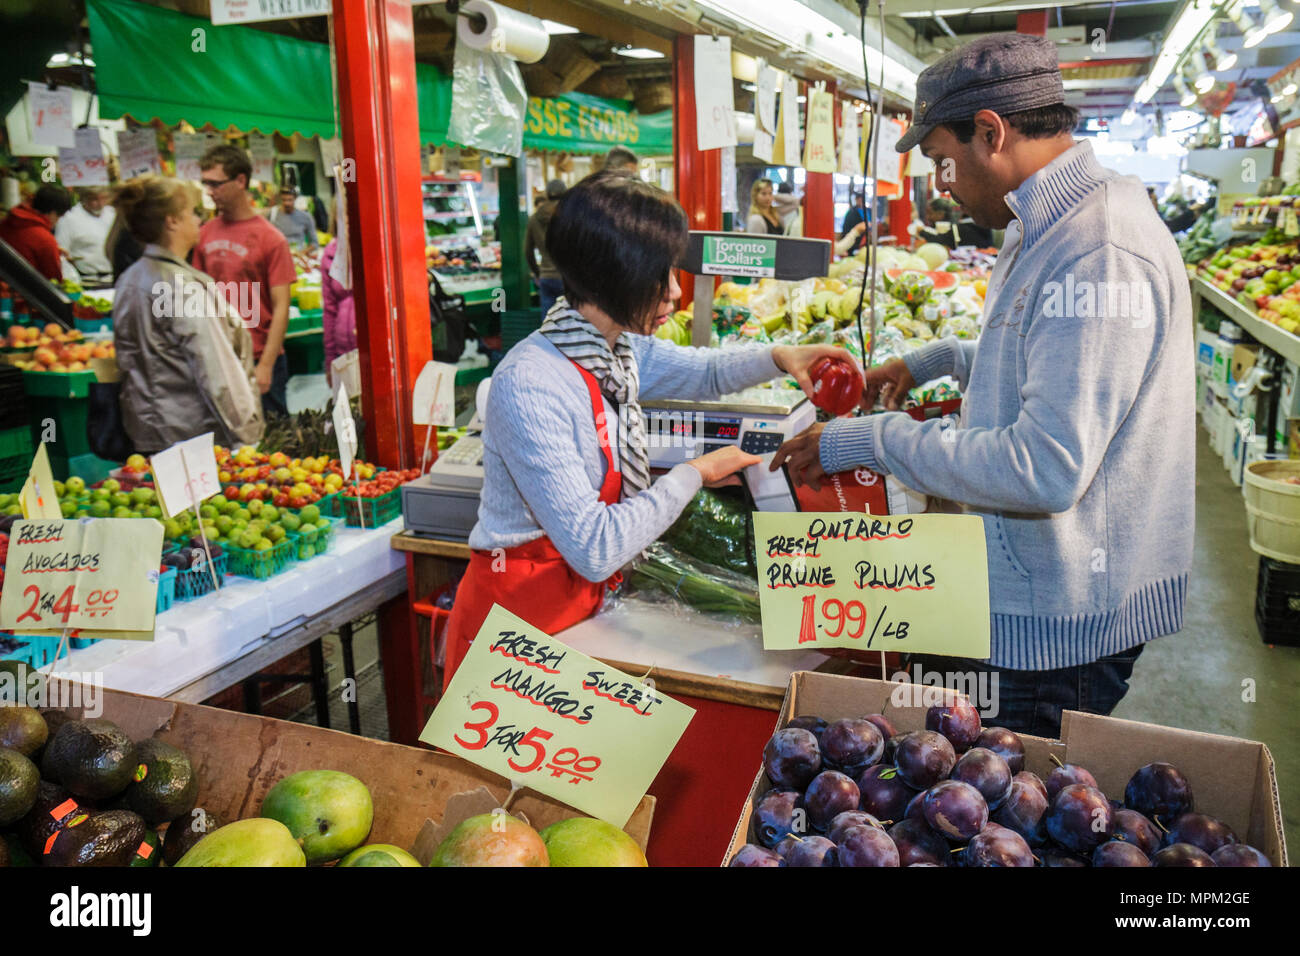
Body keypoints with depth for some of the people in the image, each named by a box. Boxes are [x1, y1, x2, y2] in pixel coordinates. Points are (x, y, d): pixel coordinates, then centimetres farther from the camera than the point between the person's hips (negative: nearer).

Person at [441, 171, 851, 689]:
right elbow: (594, 550, -29)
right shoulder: (530, 387, -27)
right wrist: (693, 474, -19)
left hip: (585, 598, 7)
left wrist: (779, 356, 3)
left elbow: (705, 370, 21)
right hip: (520, 614, -7)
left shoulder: (619, 349, -1)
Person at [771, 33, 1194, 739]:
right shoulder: (1050, 227, 9)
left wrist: (873, 440, -26)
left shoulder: (1099, 254, -26)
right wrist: (938, 361, 19)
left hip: (1066, 616, -10)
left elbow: (1047, 469, -33)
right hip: (1032, 587, 10)